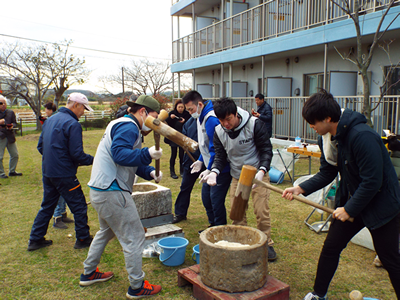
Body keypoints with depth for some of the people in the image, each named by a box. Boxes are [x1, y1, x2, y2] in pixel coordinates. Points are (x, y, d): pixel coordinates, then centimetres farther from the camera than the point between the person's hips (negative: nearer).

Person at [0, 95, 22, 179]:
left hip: (10, 136, 4)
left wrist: (12, 126, -11)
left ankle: (12, 171, 26)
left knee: (15, 155, 10)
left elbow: (15, 123, 11)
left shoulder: (11, 112, 9)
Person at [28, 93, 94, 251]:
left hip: (47, 172, 9)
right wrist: (93, 160, -5)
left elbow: (40, 146, 15)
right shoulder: (72, 124, -17)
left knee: (47, 206, 19)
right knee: (79, 206, 5)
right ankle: (83, 239, 15)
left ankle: (35, 240, 25)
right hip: (64, 175, -8)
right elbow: (77, 154, -20)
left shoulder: (50, 120, 10)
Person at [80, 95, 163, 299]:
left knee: (106, 231, 28)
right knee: (134, 237, 0)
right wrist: (147, 154, -37)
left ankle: (89, 273, 41)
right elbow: (119, 154, -30)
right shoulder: (128, 127, -14)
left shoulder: (120, 124, 19)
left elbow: (132, 161, 16)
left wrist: (150, 173, 1)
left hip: (100, 190, 11)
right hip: (112, 192, -11)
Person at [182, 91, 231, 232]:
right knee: (206, 195, 17)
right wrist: (201, 160, 17)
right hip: (211, 166, 10)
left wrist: (209, 170, -21)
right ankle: (213, 225, 32)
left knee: (216, 199, -4)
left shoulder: (211, 119, -23)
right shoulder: (201, 117, 10)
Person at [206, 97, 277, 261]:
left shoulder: (254, 124, -20)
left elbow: (266, 149, -16)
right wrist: (214, 171, -22)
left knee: (262, 211, -2)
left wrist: (262, 170, -32)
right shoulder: (219, 131, -9)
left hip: (258, 174, -3)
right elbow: (220, 156, -2)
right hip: (237, 177, 4)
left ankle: (266, 243, 17)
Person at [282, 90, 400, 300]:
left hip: (381, 203, -7)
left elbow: (372, 181, -28)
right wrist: (300, 188, -8)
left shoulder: (362, 136, -29)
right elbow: (327, 173, 5)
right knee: (330, 248, 10)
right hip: (351, 201, 7)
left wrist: (349, 209, -19)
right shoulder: (327, 138, -3)